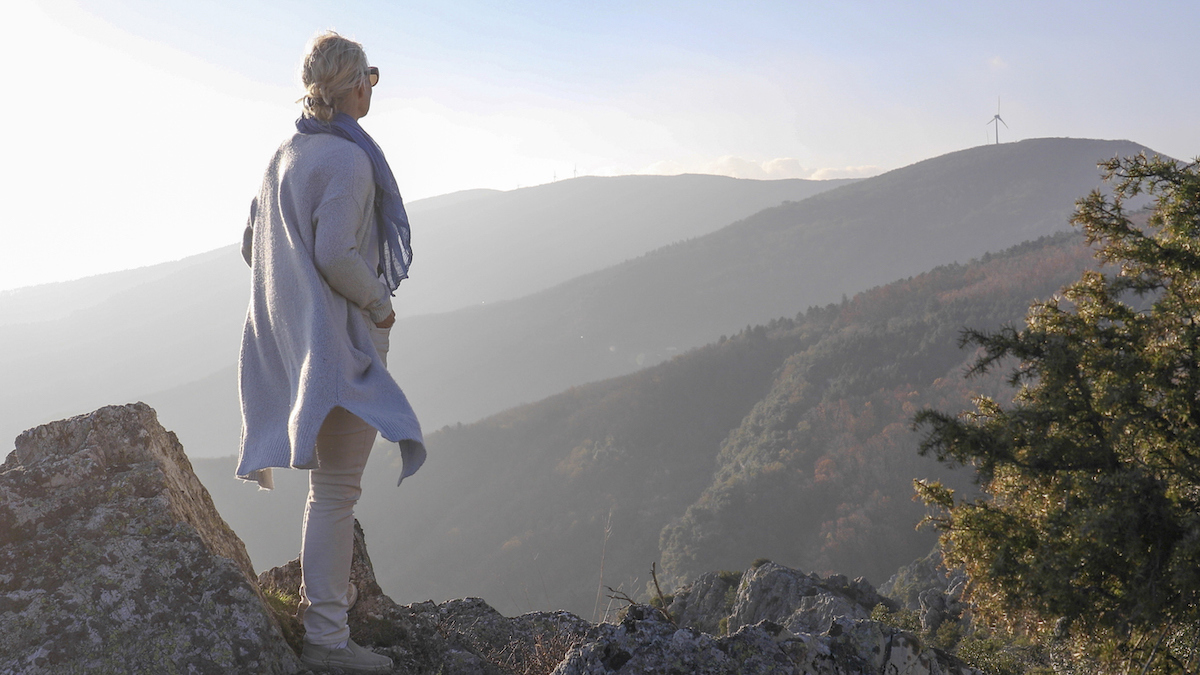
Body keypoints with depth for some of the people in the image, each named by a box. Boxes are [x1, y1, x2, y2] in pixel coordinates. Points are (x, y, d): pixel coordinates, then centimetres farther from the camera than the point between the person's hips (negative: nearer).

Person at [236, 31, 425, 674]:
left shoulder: (285, 156, 11)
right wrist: (378, 302, -11)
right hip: (341, 337, -10)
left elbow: (252, 246, 14)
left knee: (326, 474, 23)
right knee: (335, 487, -5)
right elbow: (337, 253, -26)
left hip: (292, 334, 10)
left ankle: (323, 587, 37)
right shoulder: (349, 160, -17)